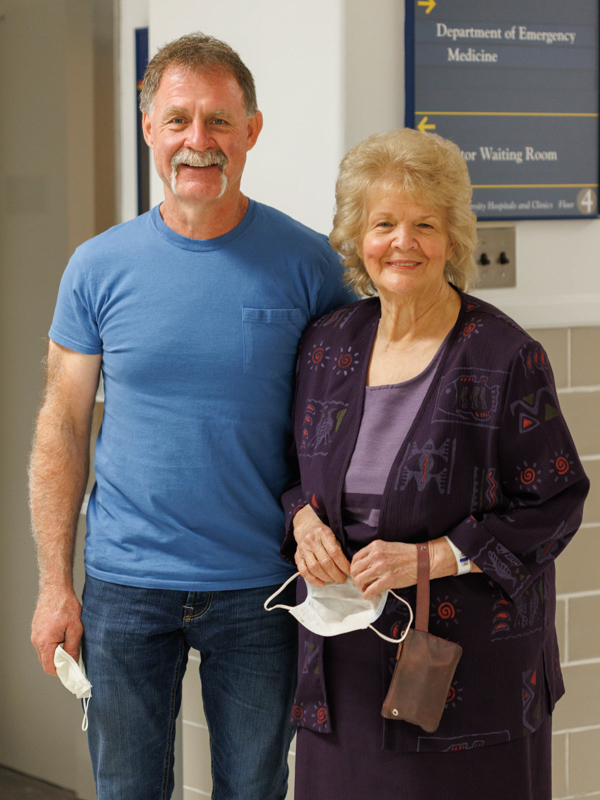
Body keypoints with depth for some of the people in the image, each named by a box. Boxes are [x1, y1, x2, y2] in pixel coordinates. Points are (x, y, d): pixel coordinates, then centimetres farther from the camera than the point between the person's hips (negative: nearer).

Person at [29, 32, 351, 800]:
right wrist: (55, 584, -1)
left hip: (259, 589, -1)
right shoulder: (99, 267, -1)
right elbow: (62, 432, 3)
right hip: (125, 585, 1)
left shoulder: (307, 264, -4)